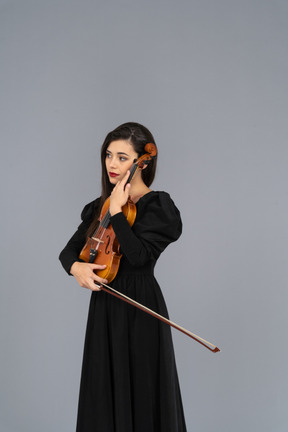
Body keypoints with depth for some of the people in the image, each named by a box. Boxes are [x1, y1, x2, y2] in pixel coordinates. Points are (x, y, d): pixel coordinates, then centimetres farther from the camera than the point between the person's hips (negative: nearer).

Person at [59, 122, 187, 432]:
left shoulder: (158, 206, -9)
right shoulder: (99, 207, 11)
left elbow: (139, 255, -23)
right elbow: (70, 249, 11)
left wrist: (116, 210, -18)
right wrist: (75, 266, -11)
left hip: (139, 308, -6)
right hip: (104, 307, 6)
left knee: (140, 395, 2)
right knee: (103, 394, 12)